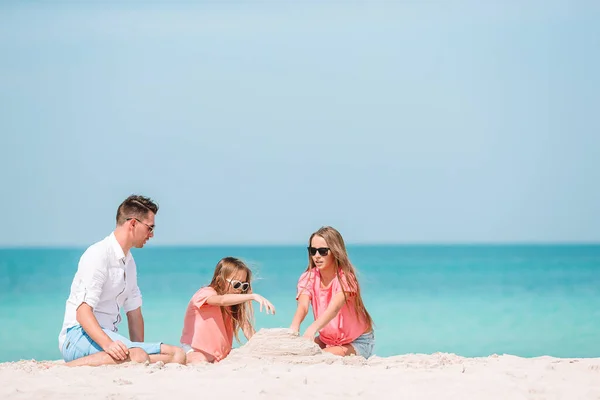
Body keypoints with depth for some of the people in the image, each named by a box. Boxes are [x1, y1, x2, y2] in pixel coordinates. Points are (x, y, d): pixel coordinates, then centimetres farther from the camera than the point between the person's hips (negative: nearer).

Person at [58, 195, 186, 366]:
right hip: (78, 335, -8)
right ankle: (67, 368, -30)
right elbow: (83, 313, -19)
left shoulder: (129, 261, 22)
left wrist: (139, 349, 8)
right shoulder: (99, 254, -9)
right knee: (136, 357, -39)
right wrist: (107, 344, -34)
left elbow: (134, 312, 23)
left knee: (177, 354, -13)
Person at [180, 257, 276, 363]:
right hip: (195, 350, -6)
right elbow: (222, 300, -41)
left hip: (220, 353, 6)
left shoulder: (234, 304, 4)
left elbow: (245, 324, -8)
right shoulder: (205, 293, -18)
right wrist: (253, 296, -52)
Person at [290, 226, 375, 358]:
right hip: (327, 341, 5)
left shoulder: (345, 277, -21)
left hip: (358, 342, -4)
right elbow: (302, 306, -26)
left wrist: (313, 329, -59)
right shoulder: (308, 278, -7)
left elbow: (334, 308, -40)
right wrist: (294, 326, -51)